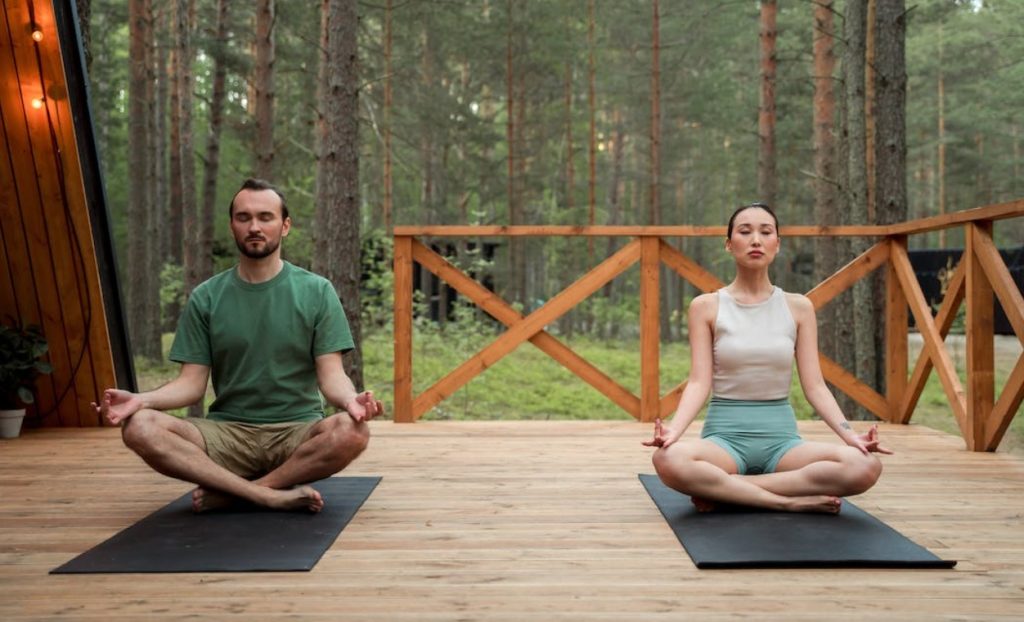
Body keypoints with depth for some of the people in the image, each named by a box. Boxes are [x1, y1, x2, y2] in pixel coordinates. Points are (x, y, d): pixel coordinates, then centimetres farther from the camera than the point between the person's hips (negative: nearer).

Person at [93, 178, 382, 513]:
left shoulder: (316, 291, 2)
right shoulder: (205, 298, 7)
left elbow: (331, 375, -4)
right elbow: (192, 383, 3)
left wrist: (350, 400, -28)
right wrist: (141, 399, -18)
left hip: (297, 432, -1)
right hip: (227, 433, 2)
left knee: (351, 432, -34)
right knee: (139, 427, -25)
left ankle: (229, 492, -19)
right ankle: (274, 495, -26)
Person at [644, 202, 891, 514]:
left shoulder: (798, 307, 6)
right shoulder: (706, 306, 1)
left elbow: (814, 385, 3)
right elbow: (699, 382, -6)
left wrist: (849, 434, -14)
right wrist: (674, 429, -25)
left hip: (781, 437, 3)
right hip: (725, 435, -2)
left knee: (865, 466, -28)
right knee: (670, 460, -38)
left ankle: (722, 491, -18)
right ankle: (791, 500, -21)